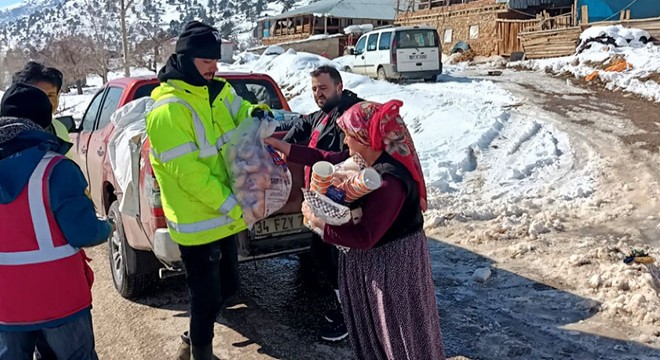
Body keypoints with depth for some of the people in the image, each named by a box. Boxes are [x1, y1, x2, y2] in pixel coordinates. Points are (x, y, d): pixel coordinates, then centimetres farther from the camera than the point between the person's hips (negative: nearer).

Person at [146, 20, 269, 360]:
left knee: (226, 285, 21)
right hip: (198, 222, -8)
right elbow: (187, 172, -23)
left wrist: (257, 114, -11)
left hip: (226, 215, 8)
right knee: (207, 294, 6)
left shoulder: (218, 91, 4)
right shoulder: (167, 111, -20)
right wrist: (233, 205, -22)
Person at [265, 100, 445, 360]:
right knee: (373, 325, 25)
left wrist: (318, 222, -21)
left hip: (392, 261, -9)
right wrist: (279, 145, 7)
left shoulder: (390, 181, -31)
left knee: (399, 330, 10)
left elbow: (365, 237, -30)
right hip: (370, 258, 9)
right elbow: (325, 159, 8)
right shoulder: (363, 159, -3)